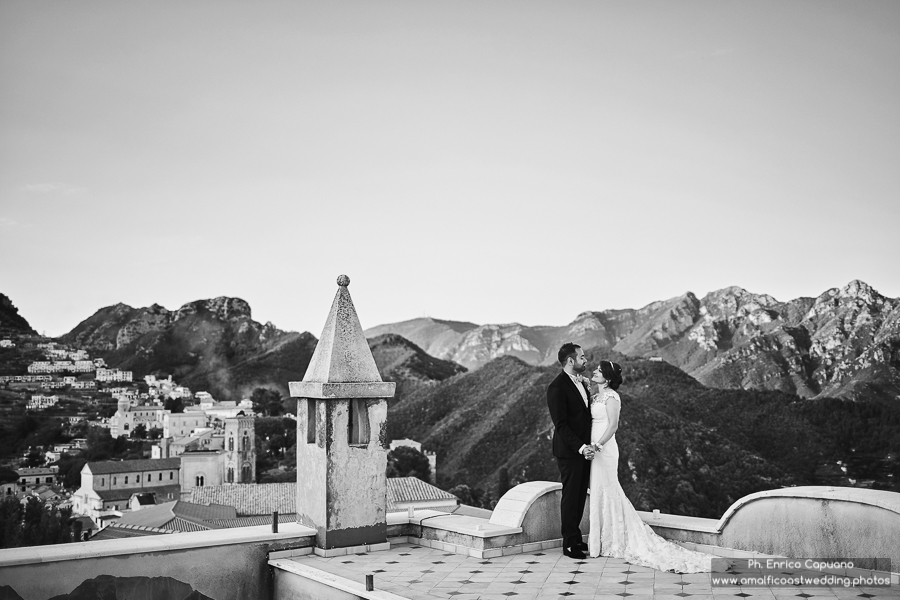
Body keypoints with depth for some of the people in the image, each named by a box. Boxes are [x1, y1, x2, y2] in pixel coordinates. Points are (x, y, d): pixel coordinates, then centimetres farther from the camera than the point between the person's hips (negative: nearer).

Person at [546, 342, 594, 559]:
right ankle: (569, 544, 11)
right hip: (569, 451, -8)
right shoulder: (557, 387, -17)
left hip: (584, 449, 8)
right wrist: (580, 447, -25)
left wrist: (588, 391, 5)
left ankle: (576, 538, 24)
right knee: (570, 496, 1)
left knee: (580, 495, 14)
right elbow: (561, 425, -21)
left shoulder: (580, 382, 9)